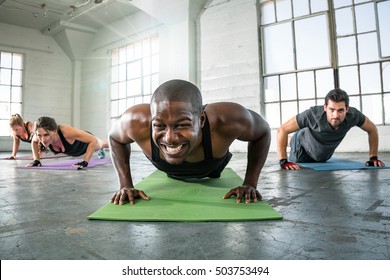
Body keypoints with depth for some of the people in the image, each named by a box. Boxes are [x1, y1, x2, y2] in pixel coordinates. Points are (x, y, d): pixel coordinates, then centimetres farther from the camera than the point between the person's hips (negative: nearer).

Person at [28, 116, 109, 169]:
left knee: (100, 144, 34)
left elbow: (94, 140, -44)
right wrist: (36, 160, -16)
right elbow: (34, 141, -8)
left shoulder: (66, 132, -50)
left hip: (86, 142, -4)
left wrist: (85, 162, -47)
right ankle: (102, 151, 74)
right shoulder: (42, 135, -34)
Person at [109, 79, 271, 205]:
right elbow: (114, 137, -18)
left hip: (212, 171, 0)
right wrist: (125, 185, -25)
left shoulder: (227, 119, -47)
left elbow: (263, 133, -23)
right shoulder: (136, 121, -43)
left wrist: (250, 184, -27)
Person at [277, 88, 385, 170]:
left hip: (326, 154, 4)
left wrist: (373, 157, -14)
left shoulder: (353, 115, -33)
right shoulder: (312, 115, -44)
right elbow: (282, 130, -39)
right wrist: (283, 161, -42)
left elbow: (372, 129, -11)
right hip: (303, 148, -4)